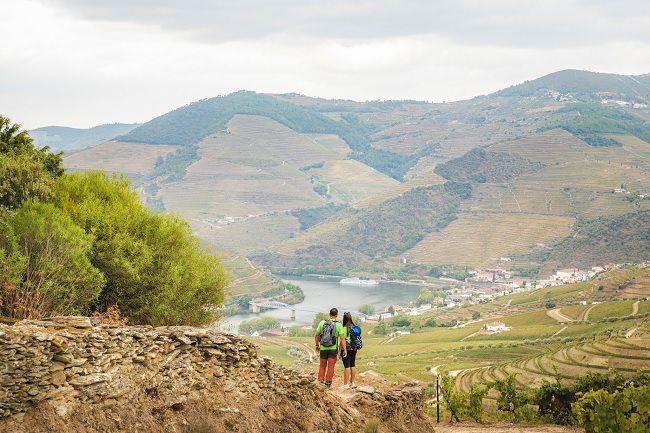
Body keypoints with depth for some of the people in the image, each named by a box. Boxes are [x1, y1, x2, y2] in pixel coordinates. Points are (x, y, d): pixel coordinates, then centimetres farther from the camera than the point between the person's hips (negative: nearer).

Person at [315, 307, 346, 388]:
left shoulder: (322, 323, -3)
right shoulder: (338, 325, -10)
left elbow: (316, 335, 2)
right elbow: (342, 338, -14)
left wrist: (317, 345, 16)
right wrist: (345, 349, -10)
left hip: (323, 348, 2)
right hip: (333, 348, -2)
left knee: (322, 365, 16)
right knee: (331, 366, 7)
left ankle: (320, 380, 12)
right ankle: (328, 382, 9)